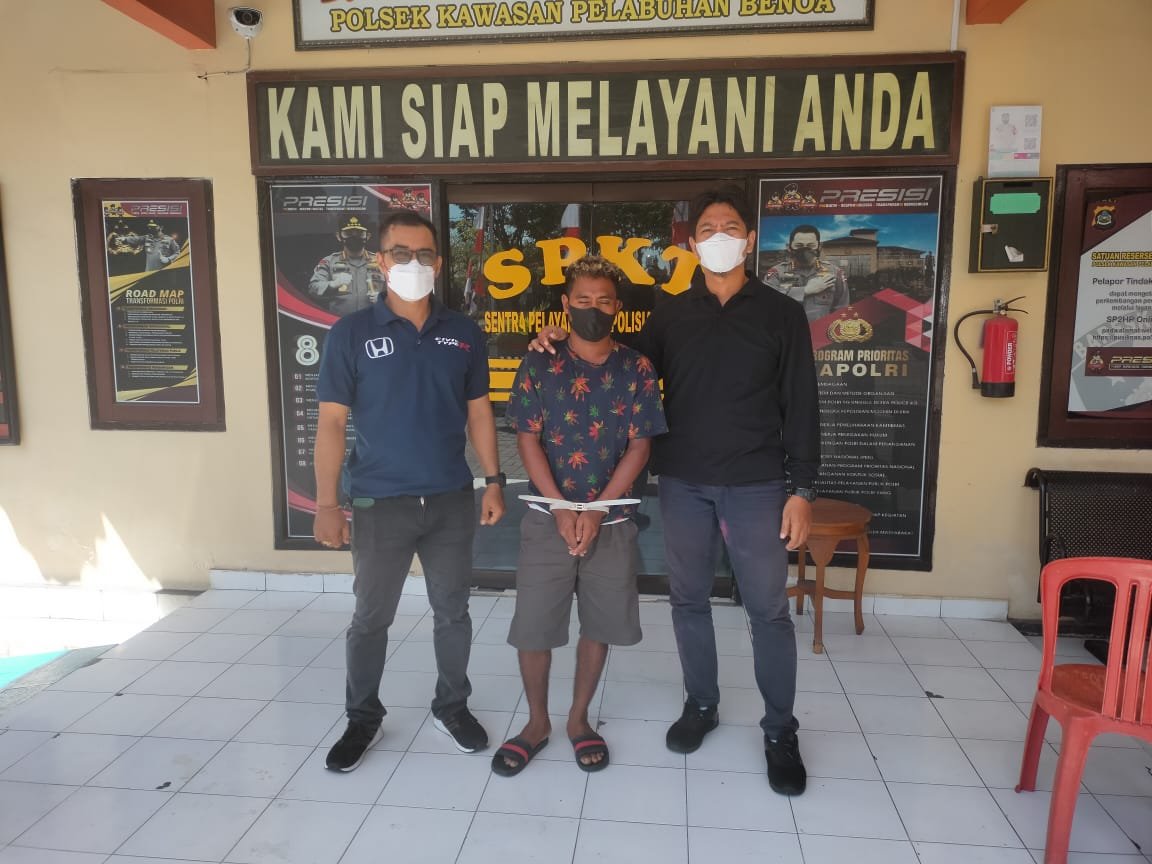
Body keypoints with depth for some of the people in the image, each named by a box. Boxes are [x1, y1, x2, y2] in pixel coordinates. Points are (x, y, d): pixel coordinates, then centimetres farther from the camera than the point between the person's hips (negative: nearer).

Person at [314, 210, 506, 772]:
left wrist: (493, 481, 3)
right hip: (380, 503, -2)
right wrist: (327, 504, -11)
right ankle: (362, 718, 31)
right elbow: (332, 422, -6)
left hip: (452, 500, 2)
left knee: (452, 611, 14)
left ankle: (453, 706, 34)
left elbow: (478, 412, 8)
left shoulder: (464, 333, 3)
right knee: (371, 617, 11)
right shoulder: (352, 333, -6)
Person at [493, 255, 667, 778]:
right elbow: (528, 441, -4)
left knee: (599, 625, 11)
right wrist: (561, 510, -13)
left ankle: (579, 719, 31)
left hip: (611, 521, 1)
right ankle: (536, 721, 26)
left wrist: (595, 511, -12)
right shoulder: (539, 365, -2)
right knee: (532, 626, 4)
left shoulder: (636, 369, -1)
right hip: (547, 518, 0)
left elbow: (639, 448, -3)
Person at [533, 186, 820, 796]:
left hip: (755, 484, -2)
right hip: (683, 483, 3)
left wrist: (801, 488, -7)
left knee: (768, 608, 3)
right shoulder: (670, 315, 7)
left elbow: (800, 407, -1)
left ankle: (780, 731, 20)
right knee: (688, 600, 12)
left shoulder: (780, 313, 1)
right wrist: (568, 343, -3)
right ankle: (701, 704, 32)